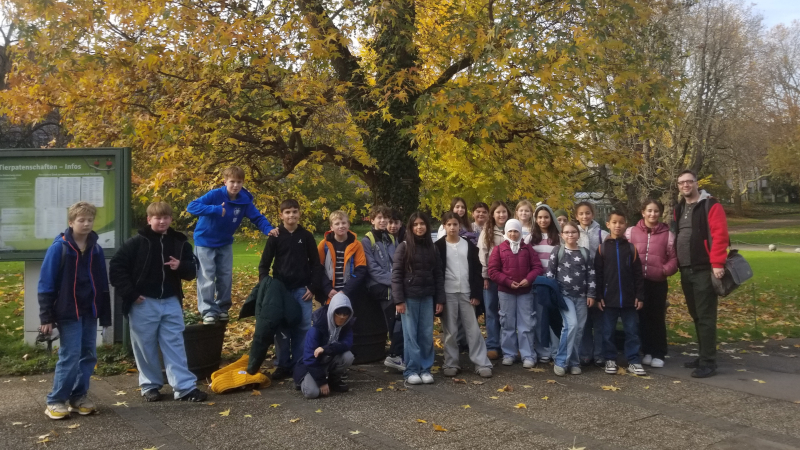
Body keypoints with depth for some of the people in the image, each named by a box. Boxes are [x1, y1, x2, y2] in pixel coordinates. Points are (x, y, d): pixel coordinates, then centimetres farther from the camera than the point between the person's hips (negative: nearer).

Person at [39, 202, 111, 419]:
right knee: (70, 356, -6)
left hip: (90, 311, 5)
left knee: (89, 355, 8)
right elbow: (46, 284, -8)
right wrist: (46, 316, -11)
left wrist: (105, 314, 10)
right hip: (68, 312, -5)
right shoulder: (58, 248, -8)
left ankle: (79, 397, 20)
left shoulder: (96, 249, 7)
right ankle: (55, 401, 7)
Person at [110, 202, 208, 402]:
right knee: (145, 346, 8)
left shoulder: (180, 242, 4)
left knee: (175, 345, 3)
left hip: (171, 302, 2)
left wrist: (181, 267, -15)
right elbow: (116, 266, -5)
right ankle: (150, 386, 23)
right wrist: (130, 293, -10)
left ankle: (185, 387, 4)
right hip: (144, 303, -2)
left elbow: (192, 271, 8)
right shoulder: (137, 242, -5)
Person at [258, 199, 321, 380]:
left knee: (303, 328, 2)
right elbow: (264, 264, 3)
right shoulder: (275, 237, 1)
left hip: (302, 290, 0)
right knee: (281, 329, 4)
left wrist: (312, 287, -2)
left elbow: (316, 264, 5)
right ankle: (282, 365, 12)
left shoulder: (307, 236, 3)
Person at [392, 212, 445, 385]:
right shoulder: (404, 247, -4)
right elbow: (396, 274, -6)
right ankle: (411, 371, 9)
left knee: (427, 335, 6)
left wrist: (440, 299, 4)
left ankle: (425, 369, 16)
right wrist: (398, 300, -12)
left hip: (427, 297, 3)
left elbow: (438, 275, 9)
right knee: (411, 335, 1)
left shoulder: (432, 248, 8)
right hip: (409, 297, -3)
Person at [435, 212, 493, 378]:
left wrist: (477, 294, -3)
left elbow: (476, 271, 5)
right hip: (448, 293, -1)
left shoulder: (469, 245, 6)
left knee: (473, 329, 2)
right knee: (450, 331, 5)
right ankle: (451, 364, 14)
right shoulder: (439, 246, 1)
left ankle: (482, 364, 6)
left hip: (467, 293, 1)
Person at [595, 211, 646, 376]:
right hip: (609, 298, -1)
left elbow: (638, 274, 5)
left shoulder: (631, 248, 5)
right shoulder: (602, 248, 1)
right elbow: (598, 274, 0)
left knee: (632, 330, 5)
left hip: (629, 298, 1)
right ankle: (610, 360, 17)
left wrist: (639, 296, 0)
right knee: (608, 331, 6)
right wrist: (599, 296, -5)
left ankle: (634, 361, 14)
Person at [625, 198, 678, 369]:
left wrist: (666, 270, -12)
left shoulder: (667, 234, 2)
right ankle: (647, 351, 18)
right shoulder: (631, 232, 2)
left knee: (658, 318, 5)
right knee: (642, 317, 8)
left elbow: (673, 258, 4)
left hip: (658, 282, 0)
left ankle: (659, 354, 14)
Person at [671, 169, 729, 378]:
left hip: (704, 270, -7)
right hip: (686, 271, 8)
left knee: (706, 317, -5)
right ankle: (704, 356, 23)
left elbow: (720, 235, -15)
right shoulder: (678, 209, 16)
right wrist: (677, 263, 13)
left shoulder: (710, 205, -6)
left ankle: (708, 363, -1)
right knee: (696, 316, 13)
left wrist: (717, 263, -21)